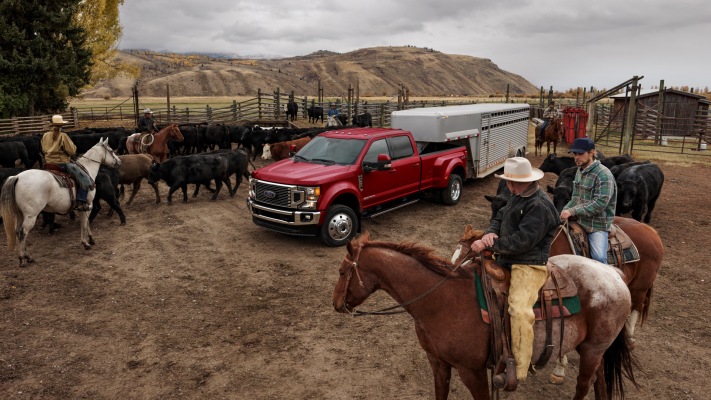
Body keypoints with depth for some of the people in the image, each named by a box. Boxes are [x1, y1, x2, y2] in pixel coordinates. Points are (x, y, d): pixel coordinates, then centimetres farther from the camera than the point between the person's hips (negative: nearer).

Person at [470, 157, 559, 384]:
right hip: (507, 259, 10)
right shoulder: (518, 197, 10)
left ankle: (519, 371, -22)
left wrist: (489, 244, -20)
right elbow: (500, 217, 15)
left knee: (519, 310, -28)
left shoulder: (539, 206, -21)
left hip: (529, 265, -10)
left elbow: (521, 241, -25)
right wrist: (491, 233, -8)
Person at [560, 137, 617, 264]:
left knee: (599, 257, -23)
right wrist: (565, 211, -4)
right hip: (580, 220, 8)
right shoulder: (580, 171, 9)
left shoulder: (603, 174, -16)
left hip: (598, 225, -8)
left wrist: (572, 211, -25)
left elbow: (600, 203, -23)